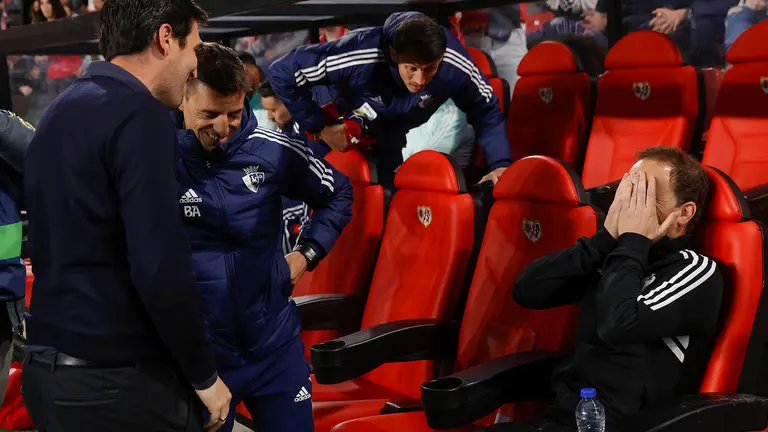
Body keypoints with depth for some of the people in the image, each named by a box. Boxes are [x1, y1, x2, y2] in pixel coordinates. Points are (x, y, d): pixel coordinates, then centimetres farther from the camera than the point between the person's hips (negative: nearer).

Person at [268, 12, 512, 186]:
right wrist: (318, 128, -30)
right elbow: (282, 73, -37)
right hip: (344, 124, -2)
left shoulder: (456, 67, -37)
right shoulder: (360, 57, -46)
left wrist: (500, 163, -31)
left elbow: (486, 110, -17)